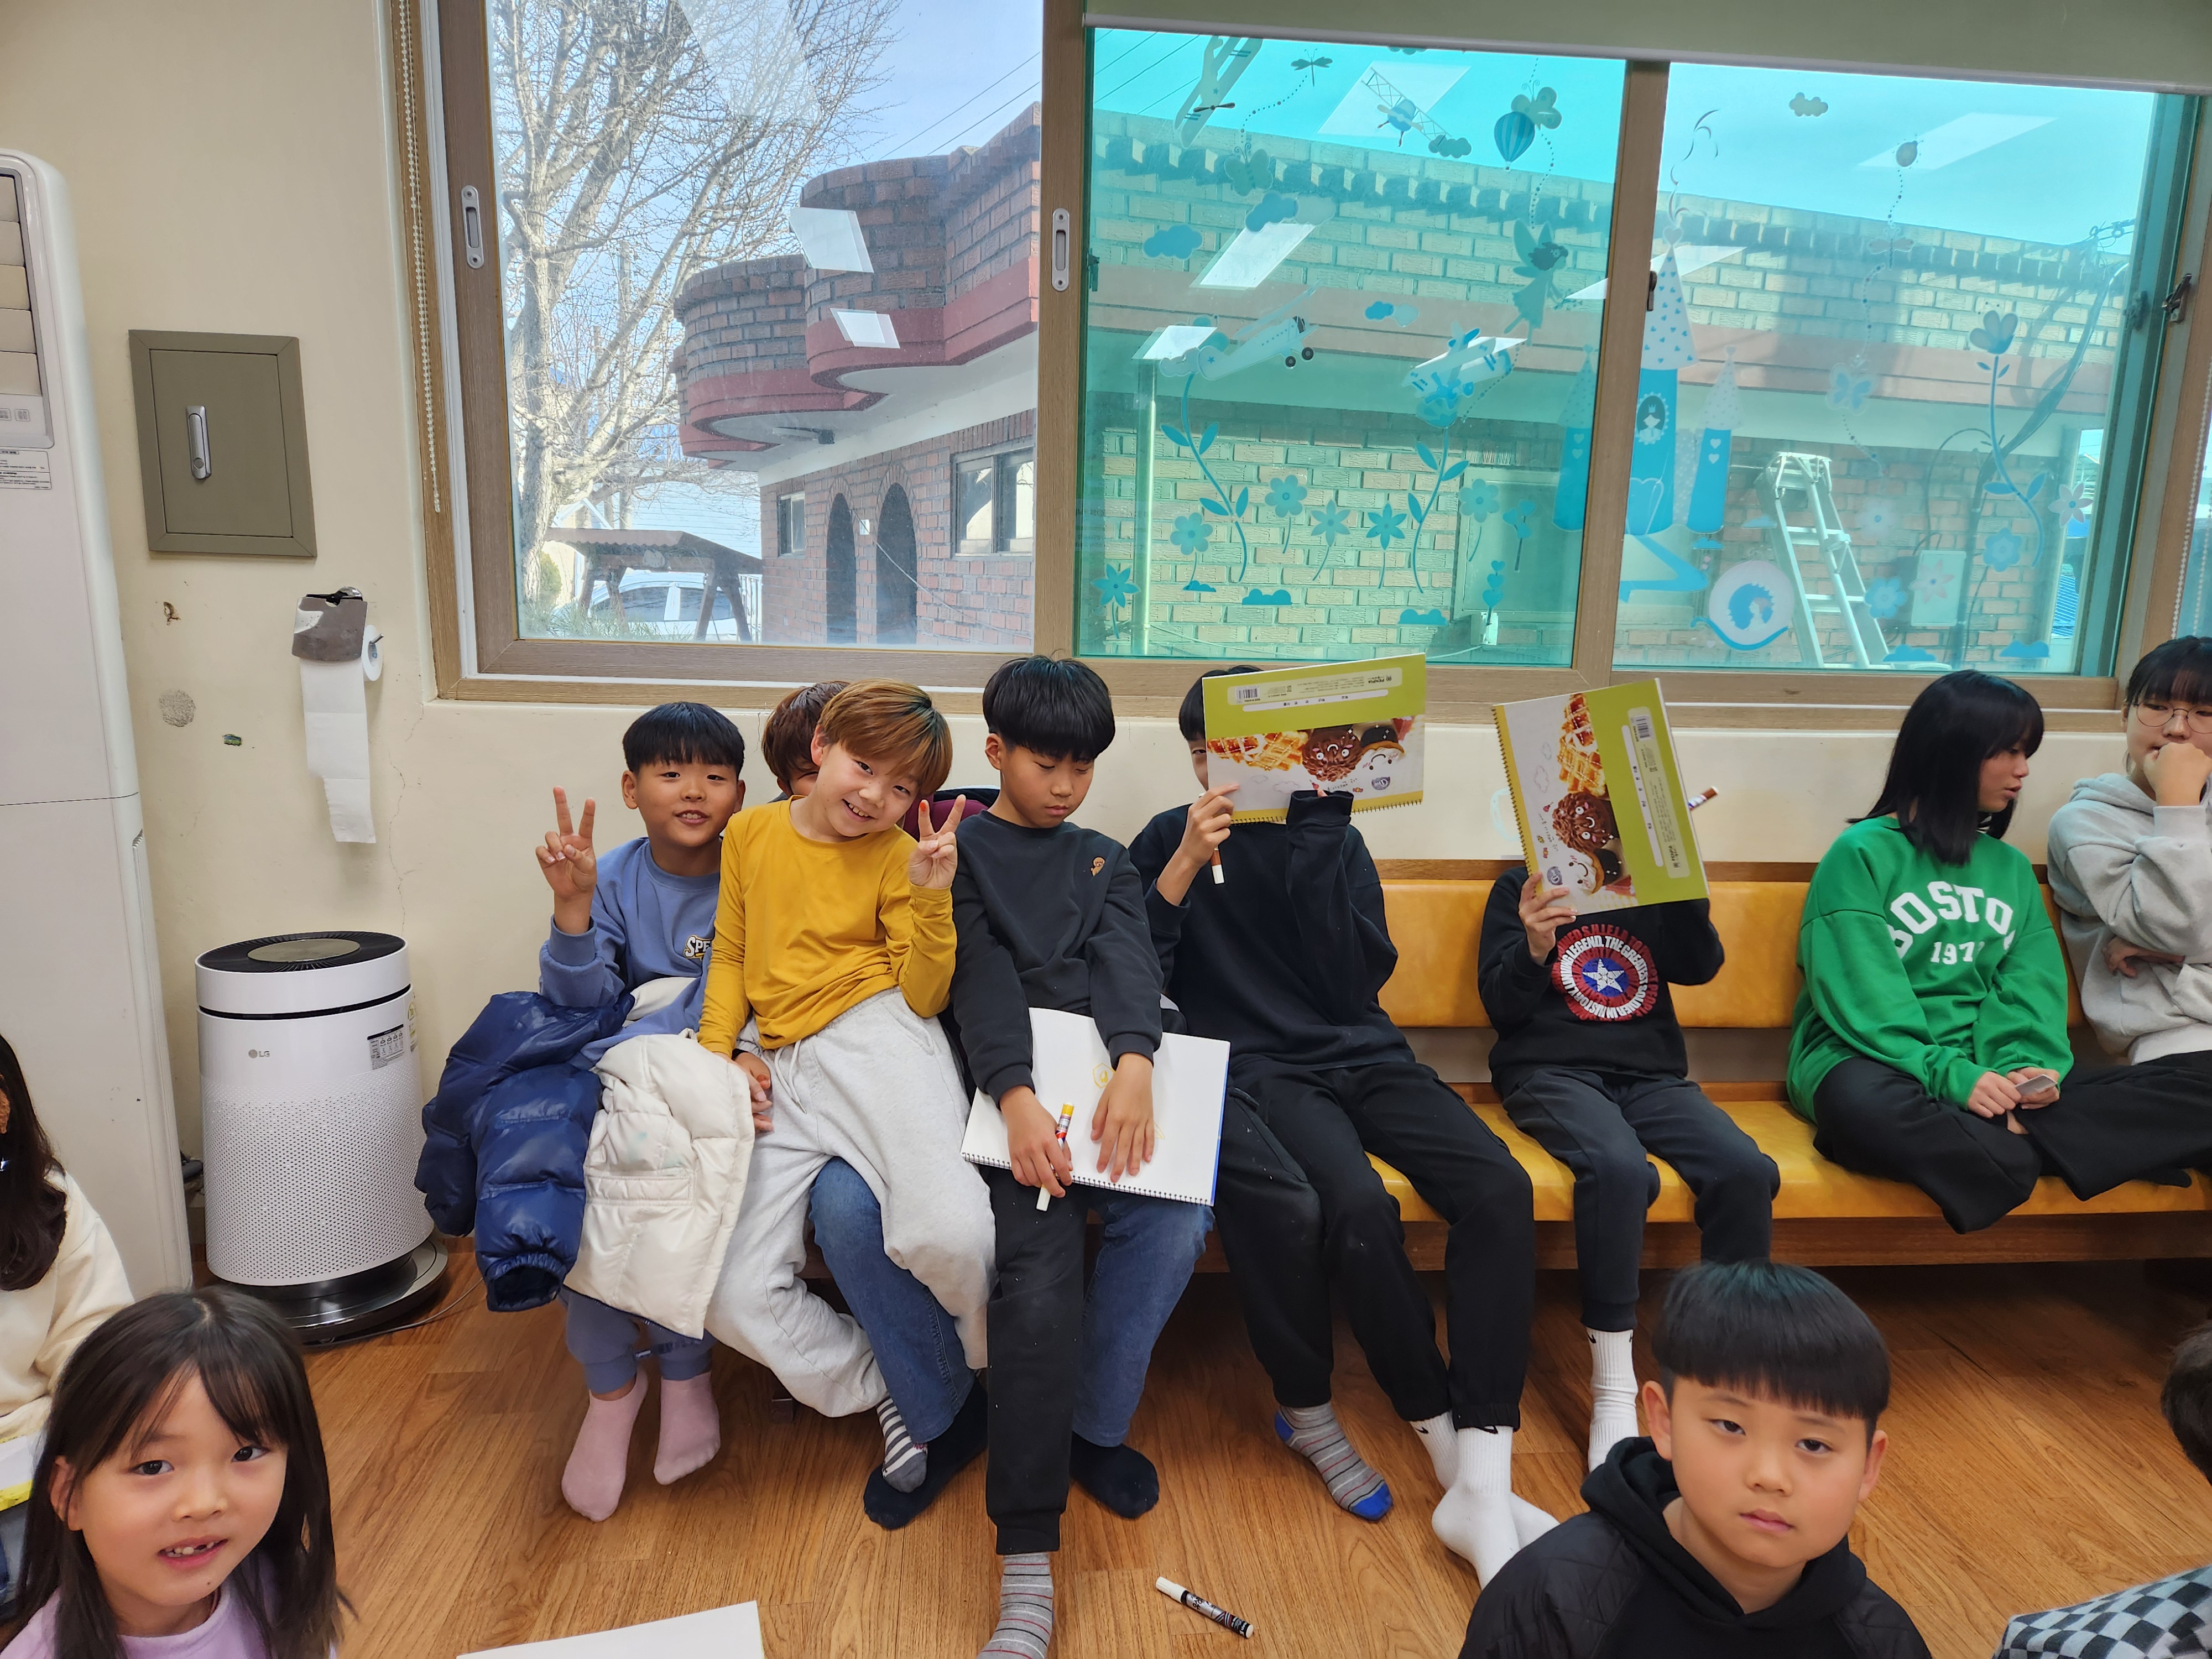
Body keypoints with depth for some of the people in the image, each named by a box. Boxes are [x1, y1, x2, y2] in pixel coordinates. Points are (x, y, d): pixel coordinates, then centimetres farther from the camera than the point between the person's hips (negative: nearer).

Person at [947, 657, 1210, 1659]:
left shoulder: (1103, 860, 23)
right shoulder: (961, 850, 12)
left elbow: (1128, 961, 2)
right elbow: (980, 977, -4)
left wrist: (1134, 1065, -21)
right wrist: (1017, 1099, -22)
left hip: (1108, 1075, 4)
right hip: (1009, 1085, -3)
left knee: (1177, 1224, -24)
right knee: (1039, 1260, -27)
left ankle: (1095, 1426, 1)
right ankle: (1027, 1568, -23)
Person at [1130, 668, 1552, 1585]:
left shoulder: (1334, 838, 12)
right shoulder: (1168, 839, 8)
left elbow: (1356, 983, -2)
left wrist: (1314, 845, -10)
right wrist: (1185, 867, -13)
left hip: (1364, 1056, 3)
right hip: (1260, 1066, -3)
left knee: (1499, 1186, -24)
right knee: (1359, 1207, -32)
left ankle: (1479, 1485, -19)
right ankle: (1447, 1432, -7)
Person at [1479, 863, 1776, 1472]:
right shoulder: (1522, 886, 9)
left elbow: (1700, 966, 1)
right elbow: (1501, 1006, 2)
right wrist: (1535, 948, -20)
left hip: (1652, 1074, 3)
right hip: (1552, 1072, -3)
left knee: (1747, 1171, -25)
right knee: (1618, 1166, -35)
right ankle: (1613, 1394, -24)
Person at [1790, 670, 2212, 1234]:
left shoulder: (2011, 868, 17)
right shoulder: (1863, 853, -3)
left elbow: (2032, 989, 8)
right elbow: (1863, 998, -12)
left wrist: (2029, 1065, -13)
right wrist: (1949, 1076, -23)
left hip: (1986, 1073, 6)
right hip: (1871, 1063, -6)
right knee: (1868, 1107, -43)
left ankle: (1993, 1140, -26)